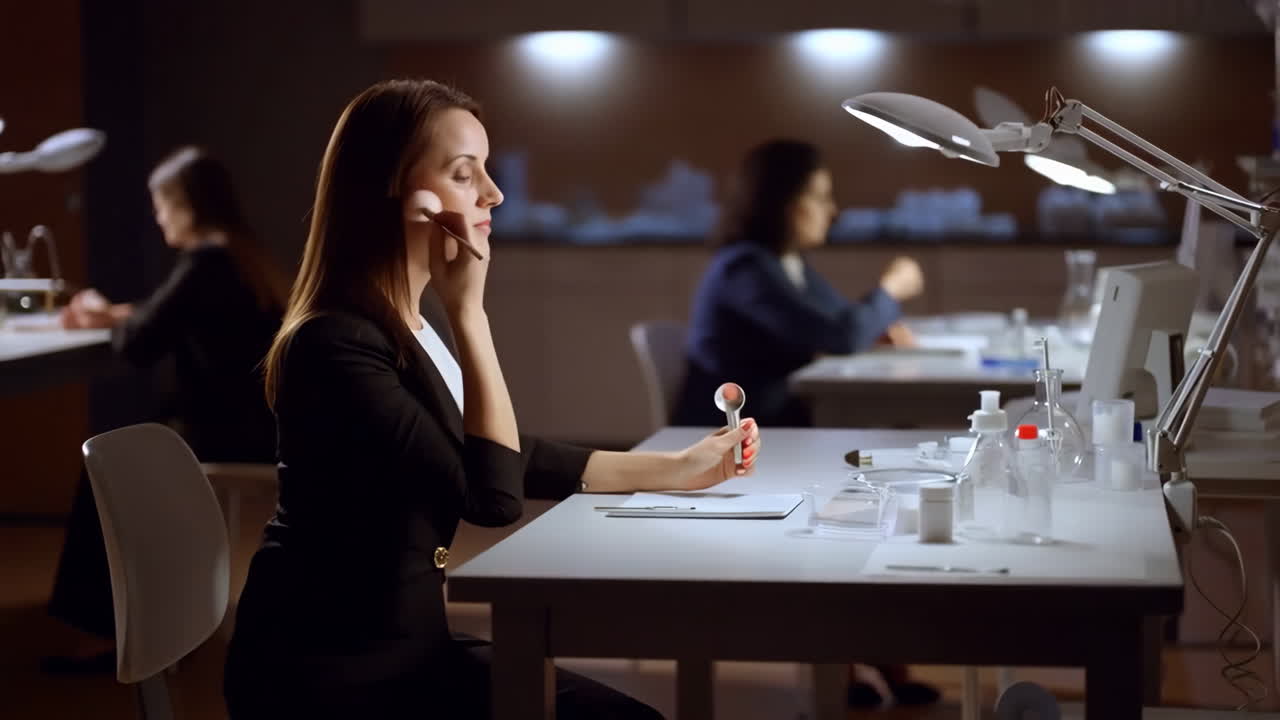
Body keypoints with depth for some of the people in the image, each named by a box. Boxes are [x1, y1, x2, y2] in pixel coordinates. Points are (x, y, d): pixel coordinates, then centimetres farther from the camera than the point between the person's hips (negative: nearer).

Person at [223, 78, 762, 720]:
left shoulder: (405, 329, 9)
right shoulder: (334, 345, -21)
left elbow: (509, 457, 18)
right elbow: (494, 496, -22)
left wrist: (678, 468, 19)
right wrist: (468, 309, -21)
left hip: (406, 648, 9)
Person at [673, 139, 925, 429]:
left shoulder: (793, 264, 11)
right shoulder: (747, 269, -19)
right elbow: (840, 337, -22)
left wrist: (881, 327, 0)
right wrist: (890, 290, -5)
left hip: (778, 422, 9)